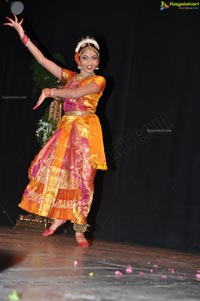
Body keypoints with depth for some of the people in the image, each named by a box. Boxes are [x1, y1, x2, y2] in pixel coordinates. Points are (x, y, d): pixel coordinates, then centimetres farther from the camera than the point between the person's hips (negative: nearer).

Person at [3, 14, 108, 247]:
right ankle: (59, 216, 15)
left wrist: (50, 92, -13)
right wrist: (22, 35, 9)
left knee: (82, 178, -6)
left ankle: (79, 230, -3)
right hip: (66, 129, 5)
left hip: (86, 130, -5)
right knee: (54, 171, -3)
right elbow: (42, 59, 12)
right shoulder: (69, 76, 15)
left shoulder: (99, 81, 2)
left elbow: (77, 93, -16)